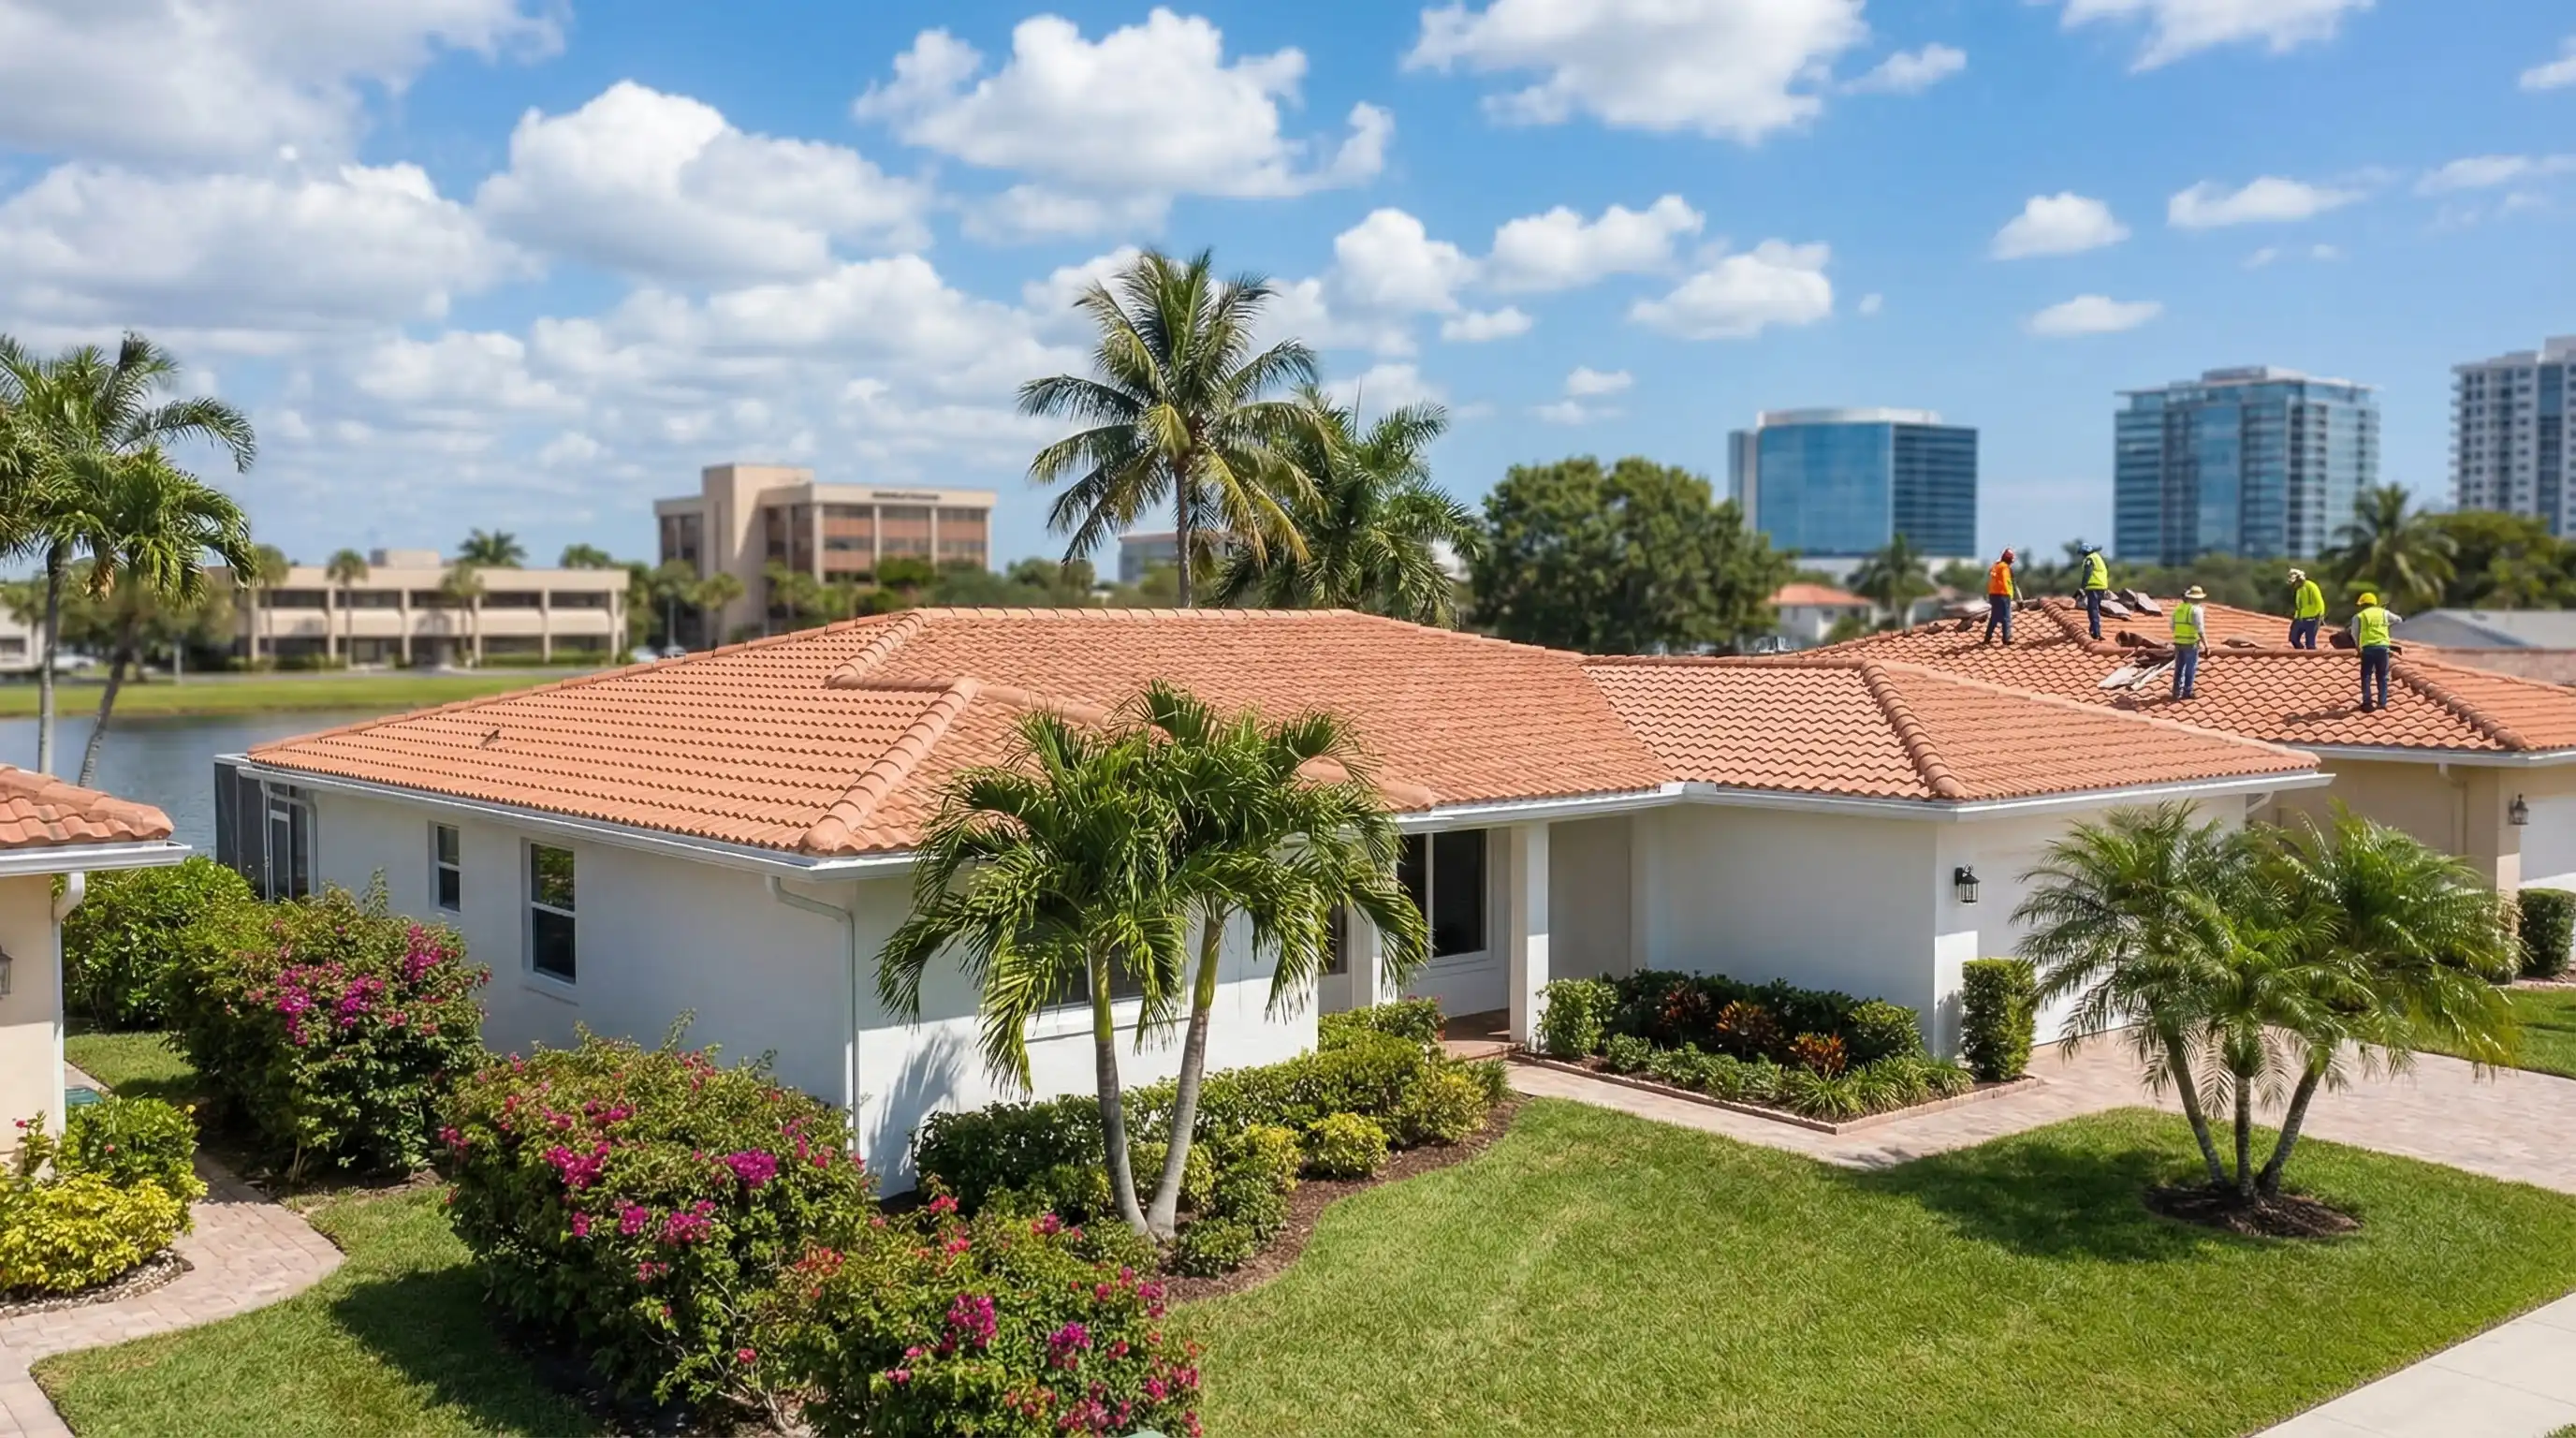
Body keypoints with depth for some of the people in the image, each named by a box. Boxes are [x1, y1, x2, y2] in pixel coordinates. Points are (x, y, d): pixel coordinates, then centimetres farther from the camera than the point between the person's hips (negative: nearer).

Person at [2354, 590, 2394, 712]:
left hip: (2368, 648, -2)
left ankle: (2367, 703, -1)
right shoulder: (2383, 613, 13)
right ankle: (2382, 703, 13)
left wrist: (2359, 646, 25)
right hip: (2383, 646, 2)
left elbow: (2354, 634, 8)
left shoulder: (2359, 616, 6)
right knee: (2382, 676, 13)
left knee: (2366, 676, 5)